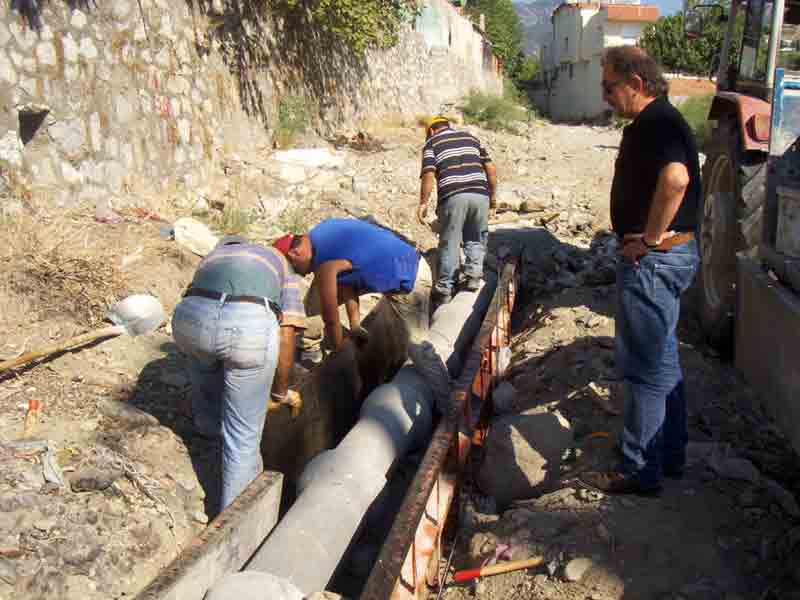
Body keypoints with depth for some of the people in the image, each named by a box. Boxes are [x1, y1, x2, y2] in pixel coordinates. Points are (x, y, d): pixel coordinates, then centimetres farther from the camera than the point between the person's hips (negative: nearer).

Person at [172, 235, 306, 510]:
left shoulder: (215, 255, 41)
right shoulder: (285, 270, 32)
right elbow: (286, 338, 20)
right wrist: (282, 392, 34)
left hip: (190, 315, 3)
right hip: (250, 324, -2)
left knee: (205, 369, 39)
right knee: (243, 433, 14)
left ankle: (209, 424, 62)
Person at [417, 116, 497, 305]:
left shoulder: (432, 143, 15)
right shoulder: (471, 137, 25)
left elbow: (428, 174, -3)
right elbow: (491, 169, 17)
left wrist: (423, 203, -1)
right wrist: (492, 201, 20)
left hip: (453, 197, -3)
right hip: (480, 194, 3)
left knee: (449, 244, 6)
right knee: (476, 239, 21)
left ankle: (444, 290, 10)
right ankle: (474, 274, 3)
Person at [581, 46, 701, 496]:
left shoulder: (658, 122, -17)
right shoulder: (650, 123, 16)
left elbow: (676, 177, -36)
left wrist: (648, 239, -27)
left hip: (654, 259, -11)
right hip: (663, 256, 11)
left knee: (646, 366, -3)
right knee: (662, 359, 18)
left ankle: (640, 471, 8)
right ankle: (670, 454, 32)